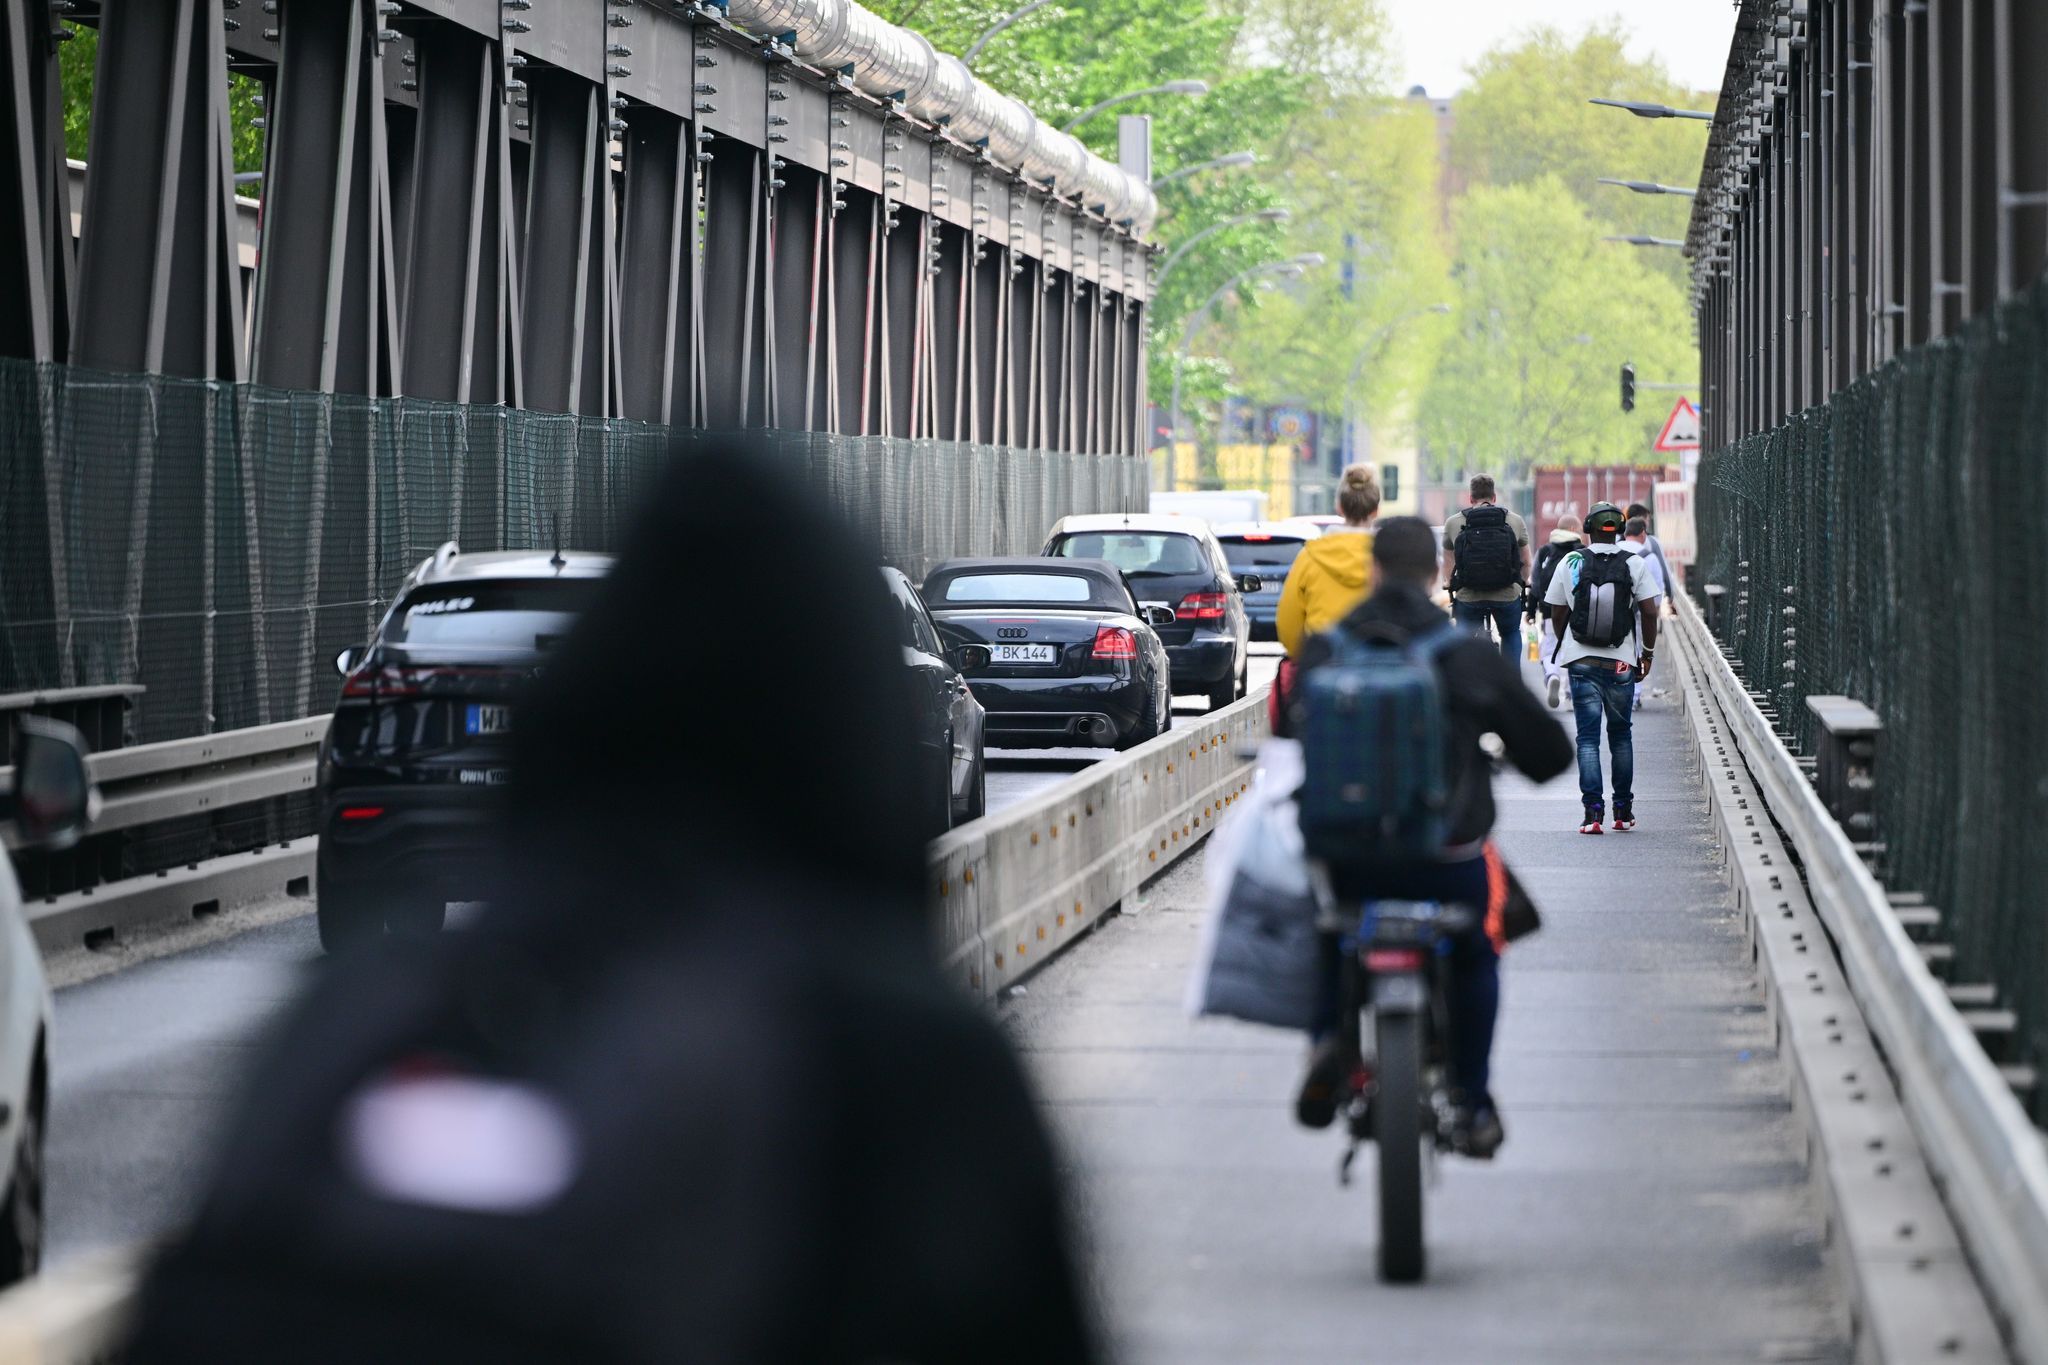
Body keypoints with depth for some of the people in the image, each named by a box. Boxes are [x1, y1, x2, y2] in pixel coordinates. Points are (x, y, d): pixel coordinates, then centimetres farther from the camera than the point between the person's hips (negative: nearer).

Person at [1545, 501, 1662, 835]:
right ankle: (1623, 811, 18)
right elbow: (1649, 611, -4)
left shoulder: (1570, 563, 0)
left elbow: (1557, 613, 5)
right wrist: (1648, 651, 10)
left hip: (1581, 661, -1)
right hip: (1621, 663, 1)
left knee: (1588, 738, 1)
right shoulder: (1635, 564, -2)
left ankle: (1593, 811, -10)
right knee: (1621, 734, 15)